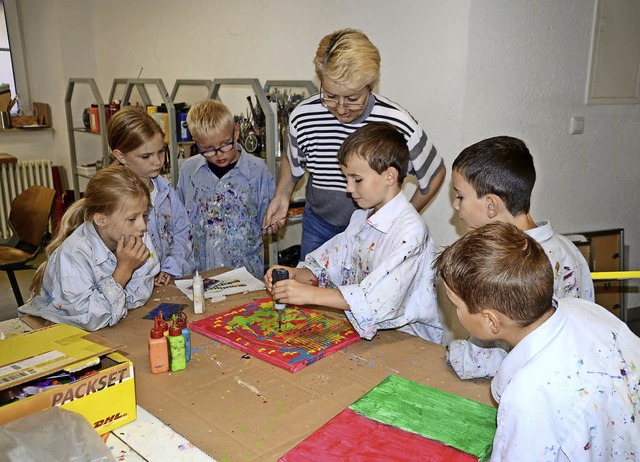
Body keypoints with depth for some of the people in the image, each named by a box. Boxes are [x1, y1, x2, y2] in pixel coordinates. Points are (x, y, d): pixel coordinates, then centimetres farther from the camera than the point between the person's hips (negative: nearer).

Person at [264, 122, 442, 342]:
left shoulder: (410, 229, -18)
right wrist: (296, 274, -8)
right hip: (363, 329, 7)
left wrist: (310, 294, -29)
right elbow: (326, 267, 12)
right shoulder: (361, 218, 9)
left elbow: (380, 298, -29)